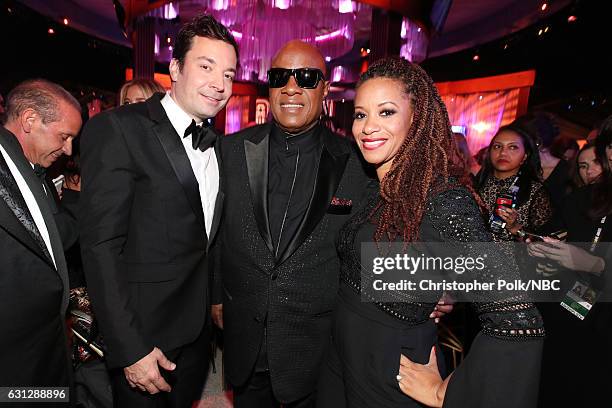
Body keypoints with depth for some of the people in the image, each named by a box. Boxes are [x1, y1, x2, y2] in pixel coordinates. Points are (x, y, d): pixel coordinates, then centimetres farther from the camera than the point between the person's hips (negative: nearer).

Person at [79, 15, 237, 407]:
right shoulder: (117, 129, -16)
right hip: (142, 332, -6)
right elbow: (101, 245, -20)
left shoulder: (216, 143, 6)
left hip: (197, 328, 6)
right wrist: (130, 349, -20)